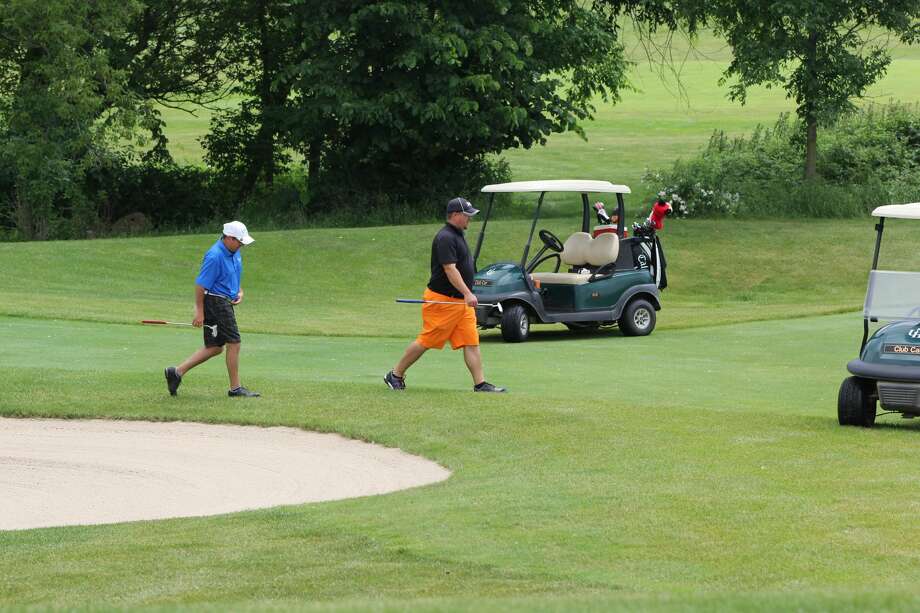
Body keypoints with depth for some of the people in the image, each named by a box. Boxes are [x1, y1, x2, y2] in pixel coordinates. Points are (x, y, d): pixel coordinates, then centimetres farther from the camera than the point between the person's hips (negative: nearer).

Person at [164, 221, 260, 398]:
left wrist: (239, 292, 9)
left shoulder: (235, 252, 9)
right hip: (216, 302, -10)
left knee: (213, 347, 10)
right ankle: (235, 388, 3)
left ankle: (177, 372, 10)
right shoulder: (215, 256, -21)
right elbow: (200, 285, -19)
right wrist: (199, 312, -18)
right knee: (233, 343, -5)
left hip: (226, 302, 10)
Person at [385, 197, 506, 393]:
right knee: (427, 341, -1)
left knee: (471, 342, 0)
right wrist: (468, 294, -31)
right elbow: (450, 269, -25)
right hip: (442, 300, -9)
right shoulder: (445, 238, -17)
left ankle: (480, 384, -4)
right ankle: (395, 375, 12)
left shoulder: (457, 235, 15)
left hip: (461, 301, 9)